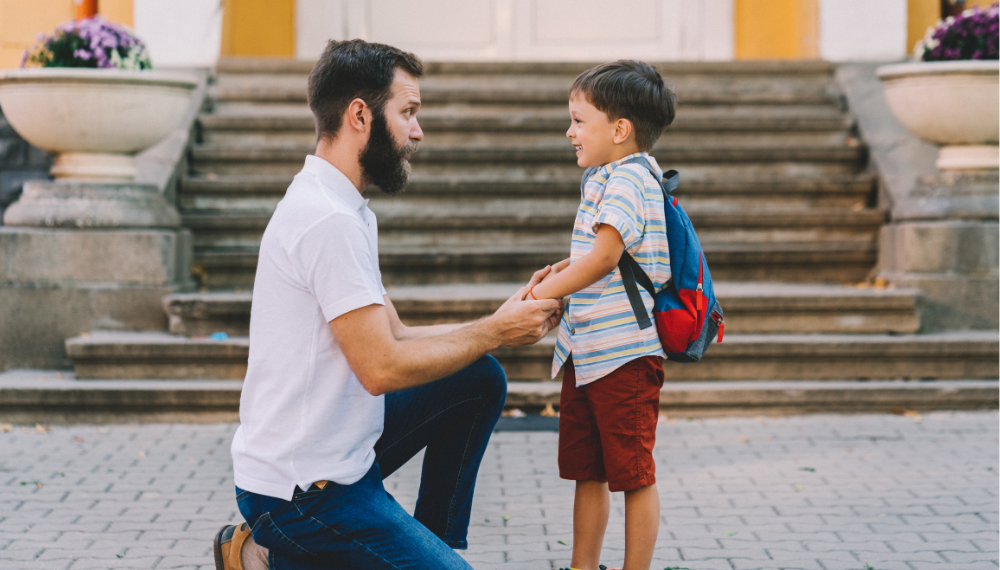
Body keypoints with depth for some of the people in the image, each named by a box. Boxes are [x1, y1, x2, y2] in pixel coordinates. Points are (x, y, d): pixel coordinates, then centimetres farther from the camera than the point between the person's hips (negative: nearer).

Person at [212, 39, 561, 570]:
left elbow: (395, 337, 12)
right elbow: (383, 367, -23)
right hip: (306, 488, -10)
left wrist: (506, 321, 4)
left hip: (340, 452, 10)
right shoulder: (329, 219, -21)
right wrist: (493, 332, -11)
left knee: (480, 380, 12)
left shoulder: (340, 208, 12)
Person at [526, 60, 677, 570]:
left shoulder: (629, 178, -14)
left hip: (624, 350, -10)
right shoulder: (604, 179, 17)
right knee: (586, 471, 16)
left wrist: (544, 293, -21)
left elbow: (606, 256, -24)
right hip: (586, 349, 10)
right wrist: (568, 267, 12)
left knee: (634, 475, 0)